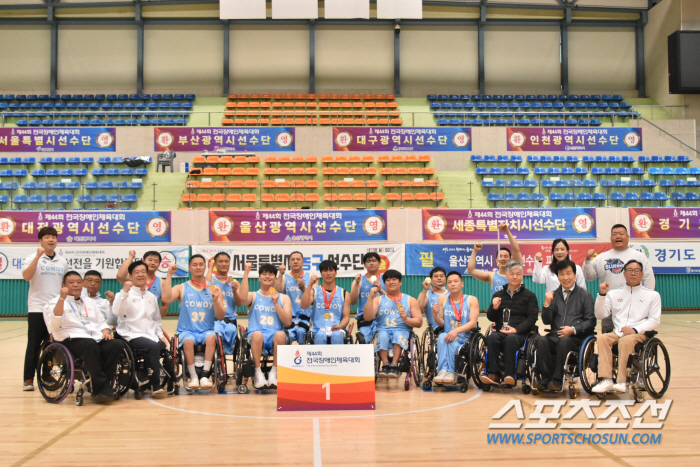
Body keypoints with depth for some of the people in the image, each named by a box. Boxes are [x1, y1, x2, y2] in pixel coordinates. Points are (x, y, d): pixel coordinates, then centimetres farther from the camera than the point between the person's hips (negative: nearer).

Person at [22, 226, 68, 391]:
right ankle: (28, 380, 5)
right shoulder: (33, 258, -1)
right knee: (34, 345, -1)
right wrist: (38, 256, -22)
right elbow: (26, 276, -19)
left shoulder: (63, 262, 11)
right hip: (37, 308, -3)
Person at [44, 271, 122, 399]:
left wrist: (105, 331, 5)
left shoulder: (90, 302, 31)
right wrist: (62, 298, -15)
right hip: (72, 340, -5)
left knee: (116, 345, -26)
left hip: (97, 339, 5)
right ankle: (101, 385, -29)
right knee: (90, 344, -39)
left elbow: (101, 321, 28)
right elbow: (54, 323, -7)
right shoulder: (55, 302, 12)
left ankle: (101, 386, -20)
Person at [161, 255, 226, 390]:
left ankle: (205, 375, -30)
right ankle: (193, 377, -23)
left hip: (207, 330, 1)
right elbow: (166, 298, -14)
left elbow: (221, 317, 5)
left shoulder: (214, 289, 10)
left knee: (211, 338, -32)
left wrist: (216, 301, -14)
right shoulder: (182, 288, 8)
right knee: (188, 341, -33)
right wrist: (169, 275, -10)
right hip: (187, 330, -1)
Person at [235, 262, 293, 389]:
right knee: (257, 334, -37)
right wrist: (246, 273, -9)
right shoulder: (253, 296, 15)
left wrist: (276, 303, -2)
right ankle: (258, 374, -25)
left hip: (274, 337, 1)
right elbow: (242, 298, -12)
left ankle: (273, 373, -24)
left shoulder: (283, 298, 19)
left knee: (280, 335, -35)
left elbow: (288, 322, 6)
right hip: (256, 337, -1)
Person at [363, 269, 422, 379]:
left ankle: (394, 365, -42)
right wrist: (370, 298, -5)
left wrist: (406, 319, -10)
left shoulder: (410, 300, 19)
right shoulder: (378, 299, 20)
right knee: (383, 336, -34)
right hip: (383, 330, 1)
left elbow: (419, 322, 9)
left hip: (402, 330, -1)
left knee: (398, 335, -35)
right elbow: (368, 317, 3)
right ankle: (385, 365, -39)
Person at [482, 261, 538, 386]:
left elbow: (532, 318, 0)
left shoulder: (529, 296, 11)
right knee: (492, 337, -32)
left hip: (520, 333, -3)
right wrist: (494, 308, -6)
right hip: (500, 331, 3)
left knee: (511, 338, -37)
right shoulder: (498, 295, 20)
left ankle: (509, 375, -33)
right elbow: (491, 318, 16)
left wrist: (516, 329, -14)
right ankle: (494, 374, -30)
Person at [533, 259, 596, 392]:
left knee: (564, 341, -36)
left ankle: (557, 380, -30)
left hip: (575, 338, -3)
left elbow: (591, 321, 2)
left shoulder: (585, 295, 9)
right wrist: (547, 304, -6)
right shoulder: (554, 295, 17)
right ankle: (546, 379, -27)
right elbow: (546, 321, 11)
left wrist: (574, 330, -13)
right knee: (541, 341, -30)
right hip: (555, 335, 3)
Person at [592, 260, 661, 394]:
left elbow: (655, 321, 2)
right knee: (602, 338, -30)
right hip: (617, 333, 3)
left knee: (626, 340, -36)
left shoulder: (652, 295, 12)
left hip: (640, 334, -3)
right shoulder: (614, 294, 20)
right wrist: (602, 295, -3)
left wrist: (635, 330, -13)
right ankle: (606, 380, -38)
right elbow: (600, 315, 10)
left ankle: (622, 382, -38)